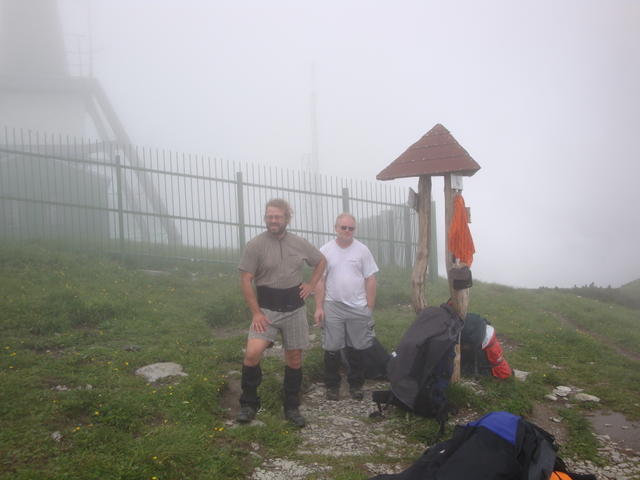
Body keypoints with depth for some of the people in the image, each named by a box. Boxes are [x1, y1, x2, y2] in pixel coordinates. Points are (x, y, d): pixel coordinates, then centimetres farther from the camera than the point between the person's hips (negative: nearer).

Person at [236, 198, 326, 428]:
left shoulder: (300, 243, 2)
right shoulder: (255, 245, -9)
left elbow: (321, 261, 19)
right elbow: (245, 280, -9)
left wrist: (311, 284, 6)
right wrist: (256, 313, -13)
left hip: (295, 308, 3)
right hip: (267, 309, -3)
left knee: (294, 358, 9)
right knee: (252, 353, -18)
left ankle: (292, 408, 25)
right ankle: (249, 404, 4)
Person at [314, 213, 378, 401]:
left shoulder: (362, 250, 2)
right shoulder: (325, 250, 1)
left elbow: (370, 280, 2)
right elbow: (319, 281, 0)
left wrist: (370, 308, -2)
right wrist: (319, 307, -5)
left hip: (358, 308, 1)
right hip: (332, 307, 0)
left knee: (357, 349, 7)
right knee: (332, 349, 4)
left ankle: (356, 385, 21)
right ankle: (332, 386, 17)